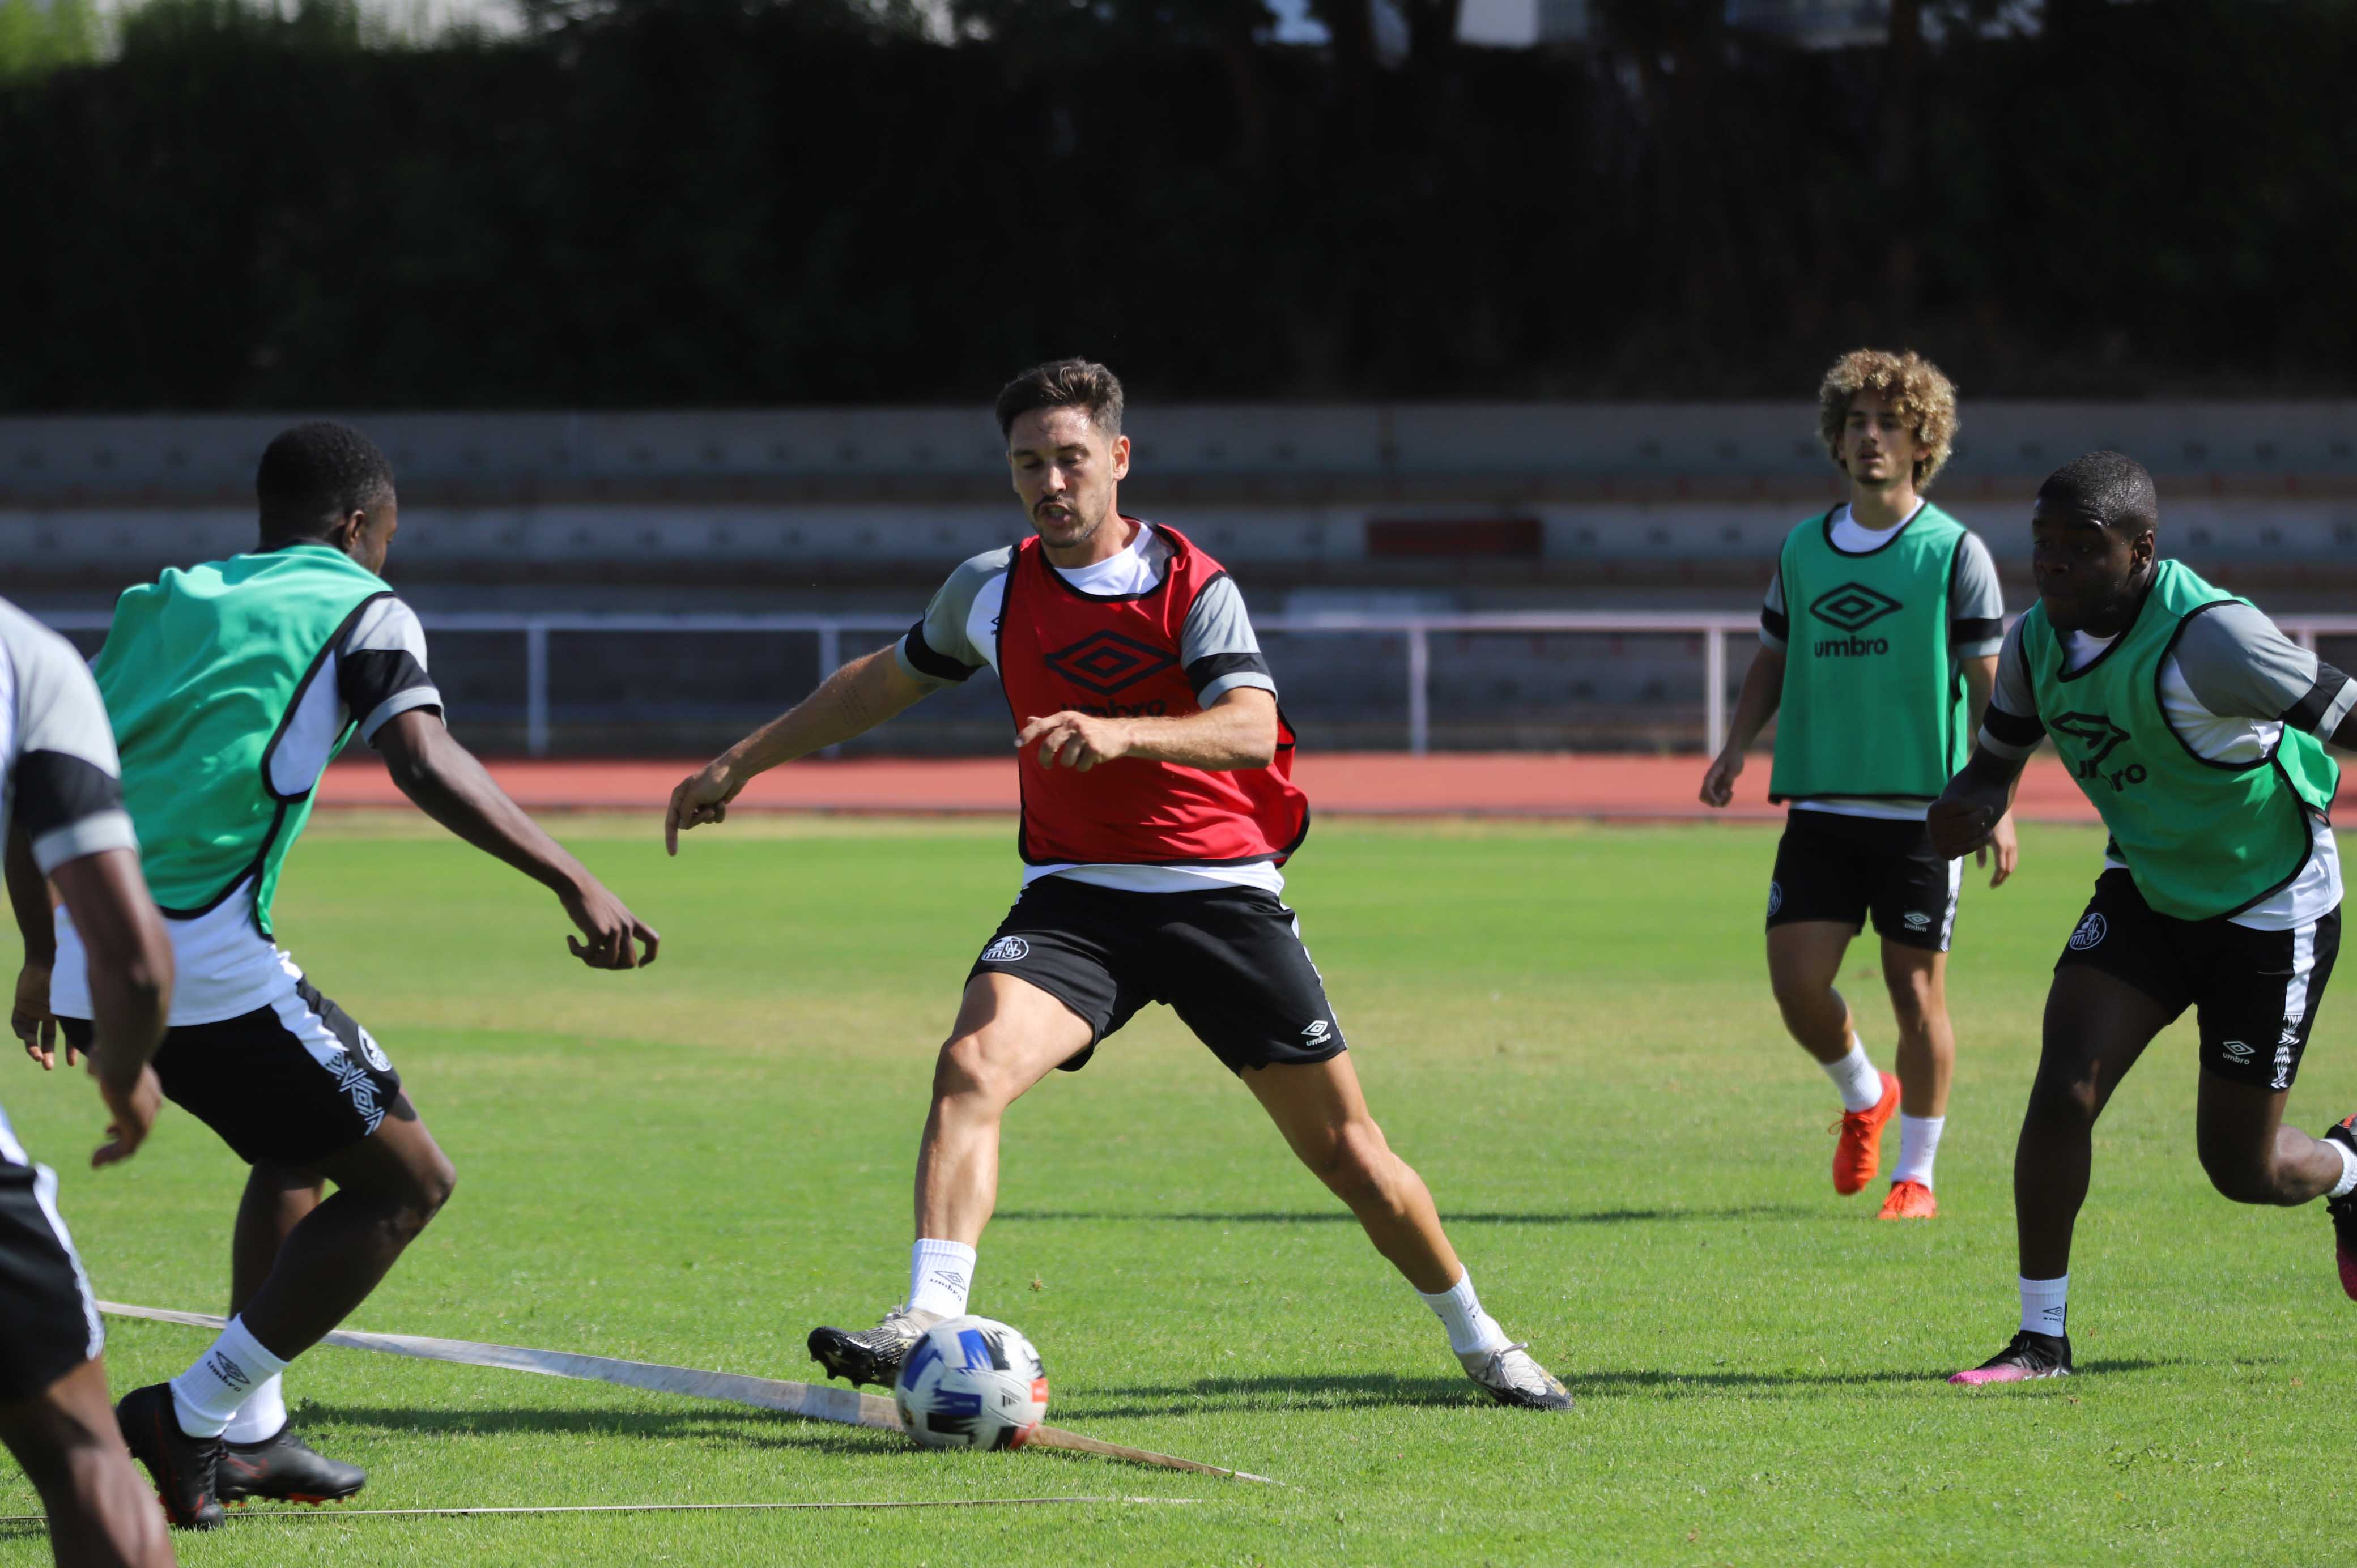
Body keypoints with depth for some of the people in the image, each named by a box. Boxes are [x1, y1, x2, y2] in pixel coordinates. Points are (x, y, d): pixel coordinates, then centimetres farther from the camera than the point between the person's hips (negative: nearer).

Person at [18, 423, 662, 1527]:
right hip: (203, 963, -8)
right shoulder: (359, 608, 5)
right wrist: (574, 885, -16)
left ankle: (250, 1433, 28)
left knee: (303, 1150, 29)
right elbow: (424, 762, -13)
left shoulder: (161, 602, 23)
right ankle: (195, 1416, -1)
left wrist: (54, 956, 35)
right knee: (405, 1182, 4)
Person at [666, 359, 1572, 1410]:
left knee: (1344, 1148, 1)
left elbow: (1251, 729, -25)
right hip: (1075, 897, 2)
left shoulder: (1193, 587, -9)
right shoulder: (989, 591, 4)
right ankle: (927, 1323, -36)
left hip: (1221, 891, -2)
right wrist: (742, 762, 24)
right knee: (973, 1065, -27)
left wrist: (1124, 732, -43)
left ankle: (1477, 1341, 23)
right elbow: (886, 681, 22)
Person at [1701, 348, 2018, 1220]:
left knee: (1916, 987, -1)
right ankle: (1864, 1098, 27)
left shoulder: (1954, 552, -2)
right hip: (1820, 806, 4)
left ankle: (1916, 1173, 11)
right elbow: (1773, 660, 20)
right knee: (1798, 981, -3)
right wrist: (1737, 746, 4)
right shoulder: (1802, 549, 10)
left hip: (1922, 809, -4)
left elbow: (1988, 687, -3)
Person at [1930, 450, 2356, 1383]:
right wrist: (1970, 807, -16)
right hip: (2145, 888, 5)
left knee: (2240, 1167, 3)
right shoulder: (2039, 643, -8)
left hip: (2270, 907, -5)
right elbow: (1996, 762, 8)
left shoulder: (2208, 638, -30)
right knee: (2062, 1093, -13)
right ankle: (2042, 1338, -2)